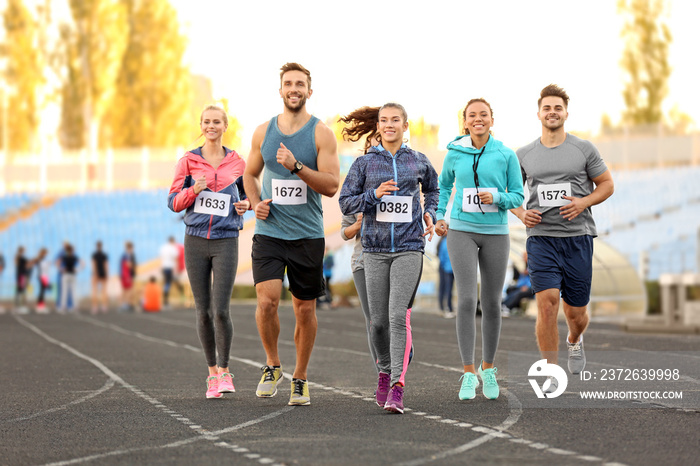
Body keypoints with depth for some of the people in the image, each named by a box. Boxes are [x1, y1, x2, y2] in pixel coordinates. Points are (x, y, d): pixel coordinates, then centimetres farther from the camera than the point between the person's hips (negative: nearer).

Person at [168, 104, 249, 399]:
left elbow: (247, 192, 20)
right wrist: (194, 190, -15)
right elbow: (174, 202, 3)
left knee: (221, 310, -12)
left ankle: (224, 371, 3)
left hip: (226, 242, -1)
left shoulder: (237, 163, 6)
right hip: (196, 240, 1)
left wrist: (246, 204, -2)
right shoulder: (188, 161, 4)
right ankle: (212, 374, 17)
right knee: (203, 312, 4)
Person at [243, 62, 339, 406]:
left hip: (307, 234, -1)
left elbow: (331, 185, -9)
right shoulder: (263, 132, 7)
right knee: (267, 300, -15)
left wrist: (296, 166, -22)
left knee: (305, 308, 5)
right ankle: (272, 365, 8)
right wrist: (256, 203, 1)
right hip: (269, 232, 1)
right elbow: (250, 174, 21)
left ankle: (300, 378, 21)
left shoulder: (321, 133, -2)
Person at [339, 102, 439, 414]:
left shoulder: (418, 162, 8)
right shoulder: (364, 163, 6)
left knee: (398, 315, -15)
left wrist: (430, 213, 10)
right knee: (378, 320, 4)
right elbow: (345, 202, 4)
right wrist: (374, 194, -12)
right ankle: (385, 370, 31)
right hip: (375, 249, 1)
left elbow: (432, 189, 28)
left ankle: (397, 386, -18)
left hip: (409, 248, -1)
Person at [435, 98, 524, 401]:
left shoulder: (506, 155, 0)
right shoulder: (455, 154, 3)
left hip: (496, 233, 1)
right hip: (462, 232, -1)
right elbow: (444, 185, 21)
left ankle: (488, 368, 23)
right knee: (467, 299, -12)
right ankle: (469, 373, -9)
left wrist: (496, 198, -15)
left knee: (492, 304, 5)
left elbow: (518, 196, 3)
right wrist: (439, 216, 10)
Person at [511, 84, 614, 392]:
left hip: (578, 238, 0)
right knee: (547, 303, -17)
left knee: (575, 312, 6)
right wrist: (521, 213, -1)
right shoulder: (524, 155, 8)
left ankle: (574, 341, 43)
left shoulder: (584, 149, 4)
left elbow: (607, 185, 9)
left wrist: (584, 202, -9)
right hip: (541, 237, 0)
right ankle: (552, 373, -7)